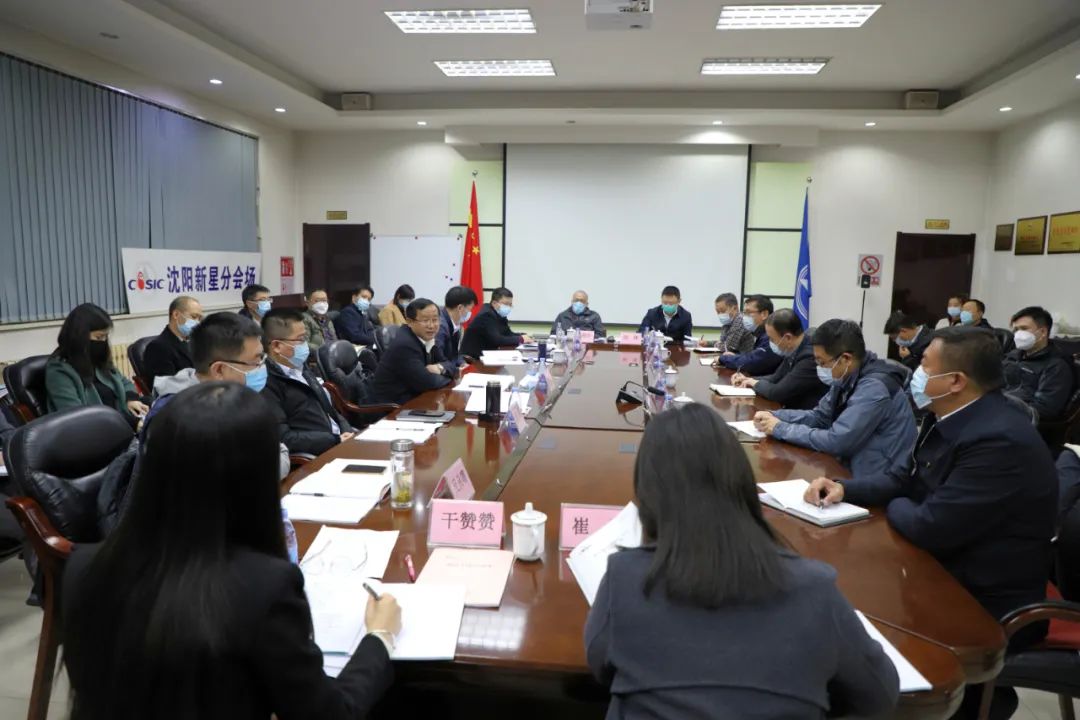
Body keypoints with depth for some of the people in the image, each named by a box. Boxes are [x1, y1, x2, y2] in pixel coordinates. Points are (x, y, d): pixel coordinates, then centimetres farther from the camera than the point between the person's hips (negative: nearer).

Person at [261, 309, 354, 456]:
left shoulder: (301, 370, 17)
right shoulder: (266, 385, -12)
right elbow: (282, 438, -17)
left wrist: (347, 433, 2)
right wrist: (336, 440, -17)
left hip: (339, 442, 9)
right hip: (314, 457, -9)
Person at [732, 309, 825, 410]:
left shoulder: (810, 356, -25)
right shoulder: (793, 350, 1)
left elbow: (777, 393, -25)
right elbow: (777, 378, 14)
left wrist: (757, 383, -7)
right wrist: (749, 380, 1)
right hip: (792, 409, 7)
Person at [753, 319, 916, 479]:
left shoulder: (874, 388, -25)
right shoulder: (847, 378, 2)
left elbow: (836, 441, -27)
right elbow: (819, 416, 12)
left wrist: (781, 429, -17)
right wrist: (774, 417, -3)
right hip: (854, 469, 8)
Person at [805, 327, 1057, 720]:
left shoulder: (1000, 440, -29)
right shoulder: (949, 417, -1)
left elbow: (930, 527, -28)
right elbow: (907, 477, 11)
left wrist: (894, 507, -7)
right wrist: (844, 488, -5)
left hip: (987, 604, -8)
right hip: (948, 569, 8)